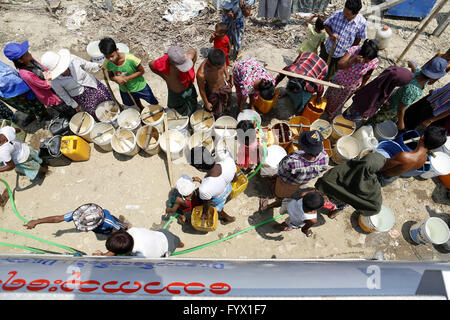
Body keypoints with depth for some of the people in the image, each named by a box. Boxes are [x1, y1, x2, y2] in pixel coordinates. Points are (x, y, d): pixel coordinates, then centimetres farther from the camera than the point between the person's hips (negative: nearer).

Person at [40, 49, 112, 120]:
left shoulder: (72, 59, -26)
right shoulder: (56, 82, -27)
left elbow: (86, 65, -8)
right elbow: (63, 95, -10)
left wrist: (98, 66, -23)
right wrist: (74, 105, 0)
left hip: (92, 84, 2)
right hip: (81, 97, -2)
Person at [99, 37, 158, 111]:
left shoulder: (130, 59, -34)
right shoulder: (107, 63, -21)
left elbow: (142, 71, -21)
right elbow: (111, 76, -4)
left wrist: (127, 78, -31)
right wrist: (116, 78, -31)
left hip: (139, 87, -3)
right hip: (125, 90, 4)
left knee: (154, 103, 15)